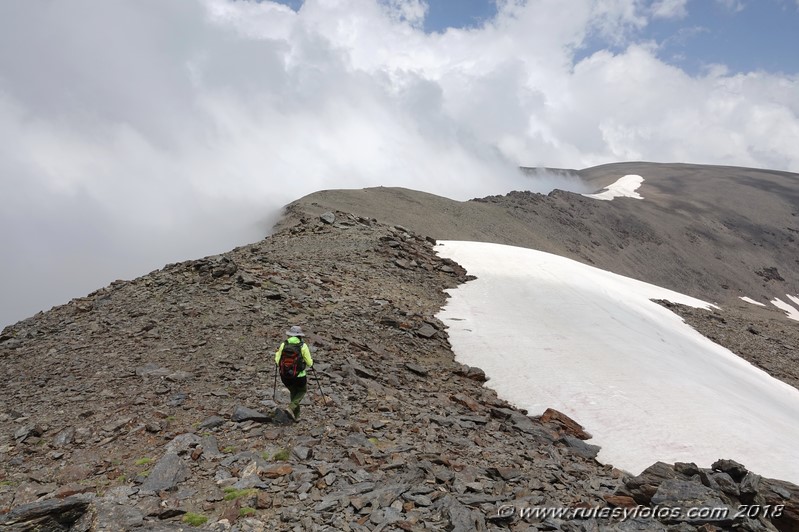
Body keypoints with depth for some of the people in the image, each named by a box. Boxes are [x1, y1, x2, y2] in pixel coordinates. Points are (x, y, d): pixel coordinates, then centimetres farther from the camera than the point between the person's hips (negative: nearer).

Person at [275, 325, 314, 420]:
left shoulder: (283, 345, -6)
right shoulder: (303, 346, -12)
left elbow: (277, 362, -2)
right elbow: (309, 363, -7)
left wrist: (277, 353, 17)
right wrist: (311, 361, 16)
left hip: (285, 376, 3)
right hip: (299, 376, -3)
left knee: (293, 392, 29)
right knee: (303, 390, 27)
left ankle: (296, 415, 31)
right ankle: (291, 407, 7)